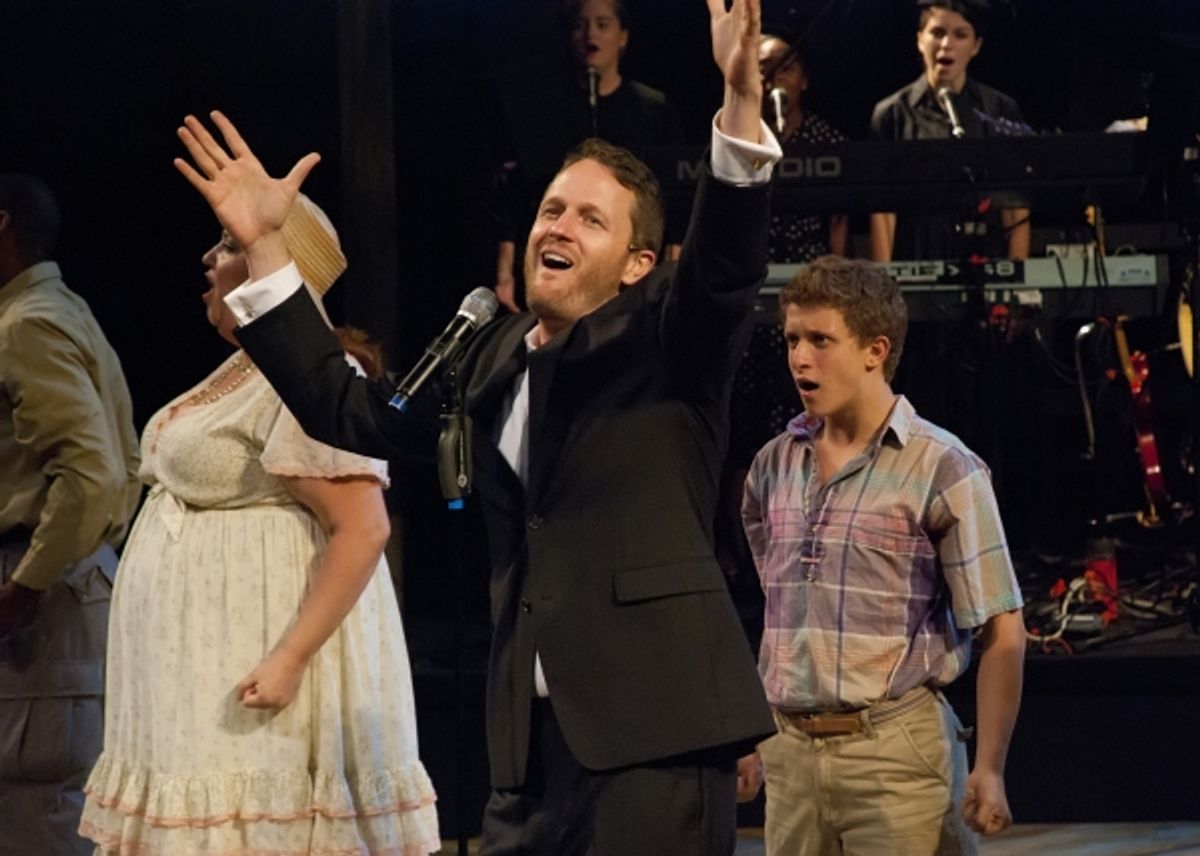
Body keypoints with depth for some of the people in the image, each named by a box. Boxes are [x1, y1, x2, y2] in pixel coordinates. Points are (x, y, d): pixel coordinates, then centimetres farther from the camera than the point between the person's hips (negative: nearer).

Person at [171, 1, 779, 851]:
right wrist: (265, 248, 17)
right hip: (533, 734, 6)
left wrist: (743, 100, -34)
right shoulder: (496, 357, 18)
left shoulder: (665, 336, 1)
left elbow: (727, 262, -18)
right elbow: (351, 413, 20)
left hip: (652, 726, -6)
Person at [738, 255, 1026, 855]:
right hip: (791, 751, 5)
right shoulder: (774, 465, 10)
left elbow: (1001, 632, -7)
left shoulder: (941, 469, -6)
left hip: (895, 746, -5)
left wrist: (988, 769, -12)